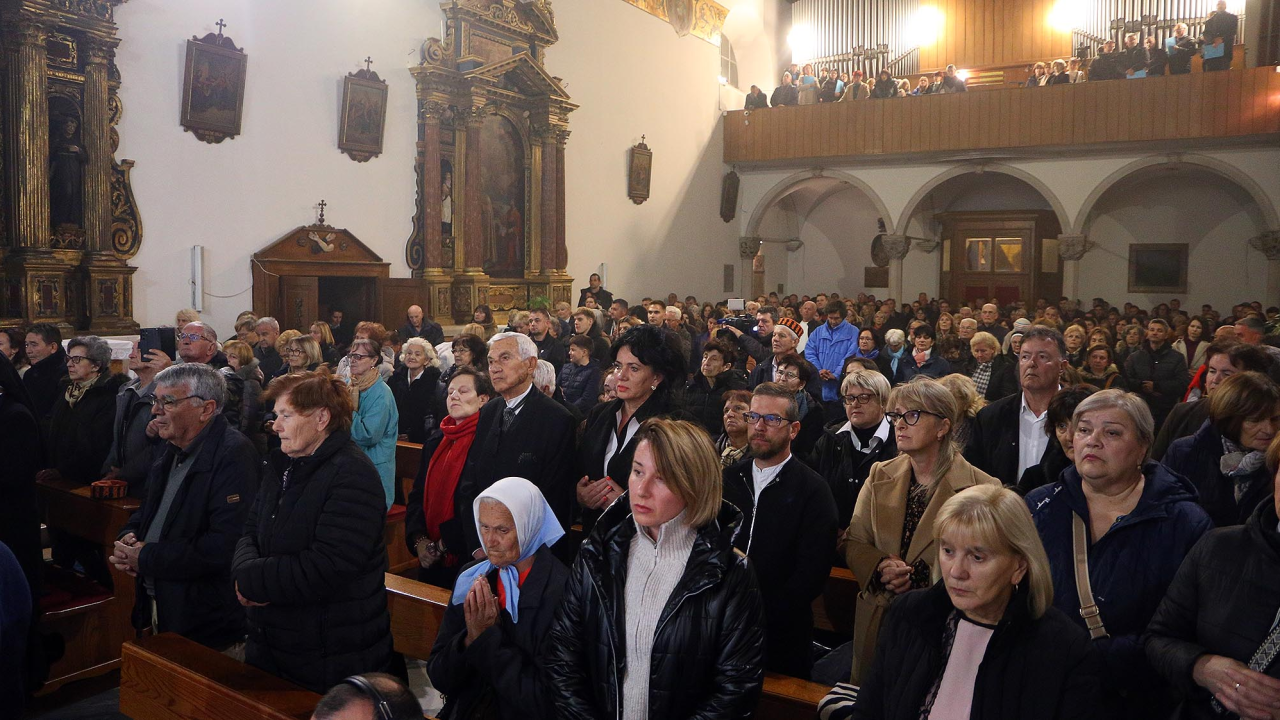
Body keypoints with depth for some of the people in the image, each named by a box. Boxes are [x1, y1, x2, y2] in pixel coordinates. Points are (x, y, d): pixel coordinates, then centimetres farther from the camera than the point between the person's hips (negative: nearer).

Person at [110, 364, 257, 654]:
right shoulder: (171, 449, 10)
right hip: (156, 606, 9)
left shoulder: (234, 455, -22)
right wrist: (127, 538, 0)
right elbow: (147, 511, 23)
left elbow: (225, 547, -29)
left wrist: (147, 558, -19)